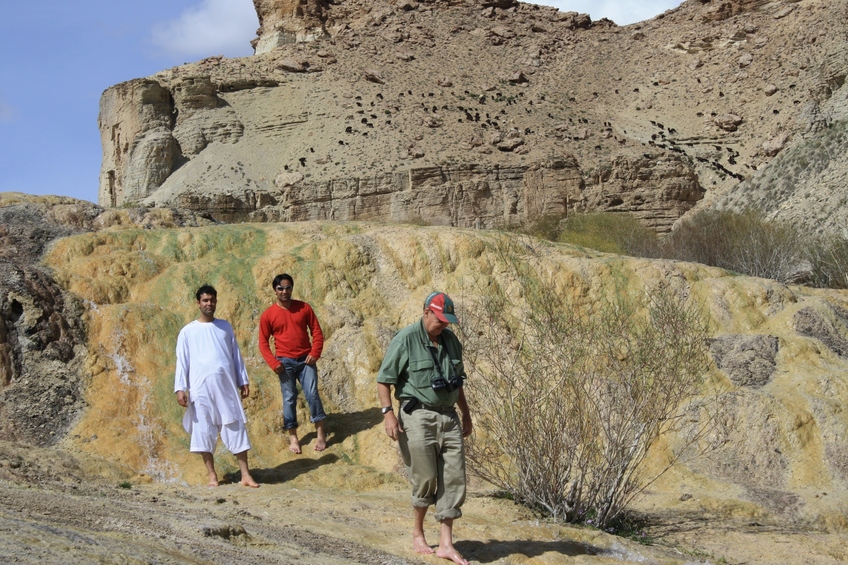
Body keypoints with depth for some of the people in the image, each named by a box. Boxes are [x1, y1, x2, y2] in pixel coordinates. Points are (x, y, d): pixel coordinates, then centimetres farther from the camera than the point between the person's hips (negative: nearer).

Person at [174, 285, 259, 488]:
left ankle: (246, 475, -1)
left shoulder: (225, 326, 13)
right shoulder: (188, 332, 6)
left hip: (227, 386, 2)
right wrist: (180, 388, -7)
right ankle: (212, 475, 10)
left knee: (235, 427, -2)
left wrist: (243, 381, 10)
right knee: (204, 431, 0)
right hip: (201, 387, -1)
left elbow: (236, 355, 15)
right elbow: (182, 361, 2)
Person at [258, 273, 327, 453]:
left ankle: (321, 434, 2)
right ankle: (293, 437, 9)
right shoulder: (268, 315, -2)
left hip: (306, 359, 1)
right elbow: (263, 342, 0)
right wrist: (273, 362, -11)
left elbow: (316, 332, 4)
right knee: (289, 398, 2)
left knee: (312, 394, -6)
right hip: (285, 362, 0)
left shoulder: (304, 308, 1)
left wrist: (315, 353, -9)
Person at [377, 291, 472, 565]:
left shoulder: (450, 340, 11)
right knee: (426, 480, -1)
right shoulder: (405, 340, -9)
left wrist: (466, 414, 22)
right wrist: (388, 413, -18)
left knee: (454, 481, 1)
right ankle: (417, 533, 23)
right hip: (418, 417, -6)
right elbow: (384, 380, -8)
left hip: (448, 417, 6)